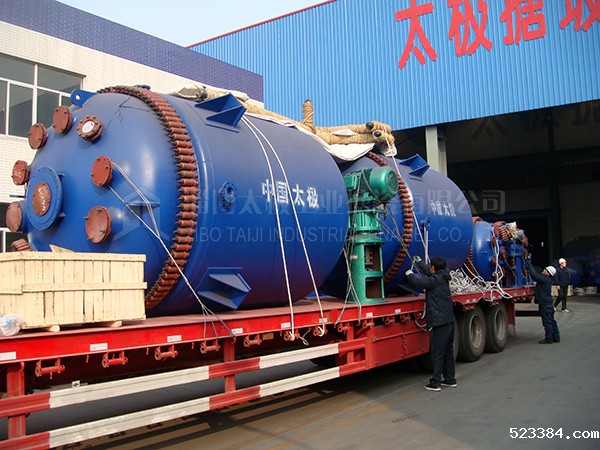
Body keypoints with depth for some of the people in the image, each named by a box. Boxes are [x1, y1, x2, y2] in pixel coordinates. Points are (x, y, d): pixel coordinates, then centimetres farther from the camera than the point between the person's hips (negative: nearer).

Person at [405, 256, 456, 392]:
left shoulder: (435, 280, -14)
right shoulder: (442, 278, 13)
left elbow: (419, 282, -18)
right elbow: (429, 273, 31)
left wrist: (410, 274, 3)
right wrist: (419, 262, 43)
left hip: (440, 322, -9)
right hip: (449, 320, 9)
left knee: (437, 353, -5)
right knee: (448, 351, 16)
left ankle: (435, 383, -2)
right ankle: (450, 379, 24)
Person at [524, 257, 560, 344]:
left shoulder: (544, 279, -18)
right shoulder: (547, 280, 11)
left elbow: (534, 274, -23)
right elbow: (535, 275, 21)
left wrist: (528, 262, -18)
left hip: (544, 303, -10)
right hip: (548, 303, 10)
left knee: (547, 321, -4)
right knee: (551, 320, 14)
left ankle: (549, 338, 0)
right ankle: (556, 337, 21)